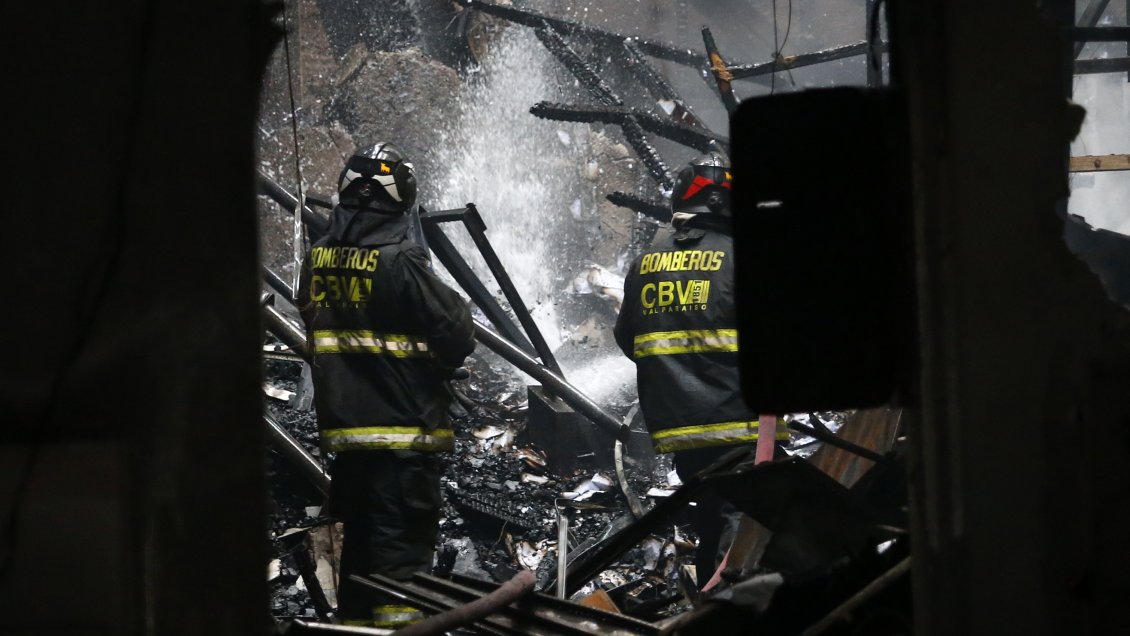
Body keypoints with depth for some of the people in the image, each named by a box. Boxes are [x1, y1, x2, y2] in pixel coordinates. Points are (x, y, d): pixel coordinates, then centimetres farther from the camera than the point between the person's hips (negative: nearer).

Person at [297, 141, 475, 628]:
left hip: (341, 428, 7)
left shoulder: (318, 259, 4)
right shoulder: (401, 261, -17)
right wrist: (431, 371, 6)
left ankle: (354, 621, 27)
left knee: (358, 539, 19)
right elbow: (455, 335, -14)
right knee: (402, 550, -5)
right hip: (403, 428, -7)